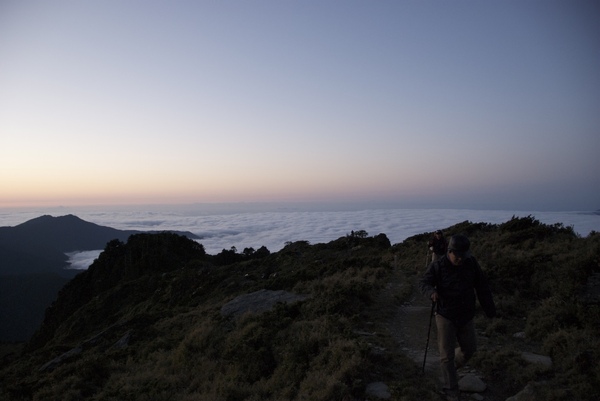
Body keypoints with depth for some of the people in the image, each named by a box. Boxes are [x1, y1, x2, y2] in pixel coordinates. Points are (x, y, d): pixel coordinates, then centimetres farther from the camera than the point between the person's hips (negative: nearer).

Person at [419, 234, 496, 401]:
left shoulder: (471, 263, -8)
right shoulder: (437, 266, -16)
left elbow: (482, 287, 1)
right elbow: (423, 283, -15)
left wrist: (490, 309, 4)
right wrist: (432, 292, -37)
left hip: (465, 315, 4)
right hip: (445, 315, -3)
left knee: (469, 348, 16)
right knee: (447, 354, 0)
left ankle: (452, 367, 44)